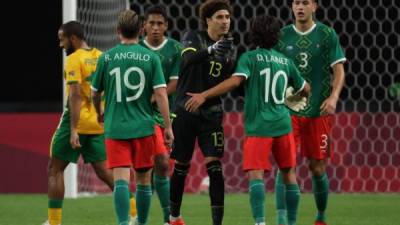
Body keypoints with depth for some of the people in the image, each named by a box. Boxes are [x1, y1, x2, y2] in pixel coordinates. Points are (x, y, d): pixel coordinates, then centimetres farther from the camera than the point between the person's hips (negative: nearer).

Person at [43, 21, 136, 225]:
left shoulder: (74, 59, -12)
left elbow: (75, 95, -20)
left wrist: (73, 130, -23)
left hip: (78, 122, -7)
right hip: (98, 123, 7)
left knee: (55, 170, 4)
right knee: (103, 171, 12)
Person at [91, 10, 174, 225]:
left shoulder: (106, 58, 1)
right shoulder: (150, 58, -2)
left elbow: (95, 94, 11)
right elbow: (161, 94, -7)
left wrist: (100, 114, 31)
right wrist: (168, 127, -2)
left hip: (115, 128, 0)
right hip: (143, 127, 1)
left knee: (121, 179, -7)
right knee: (143, 179, 14)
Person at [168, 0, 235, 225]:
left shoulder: (229, 46, 5)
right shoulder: (193, 38, -3)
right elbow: (190, 59, -25)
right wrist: (211, 50, -43)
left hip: (211, 113, 2)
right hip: (185, 111, -2)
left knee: (214, 165, -11)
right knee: (181, 166, 8)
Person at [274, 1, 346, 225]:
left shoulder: (327, 35, 2)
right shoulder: (282, 36, 5)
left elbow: (339, 70, 0)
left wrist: (334, 97, -15)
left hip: (319, 111, 0)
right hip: (288, 109, 0)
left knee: (318, 168, 5)